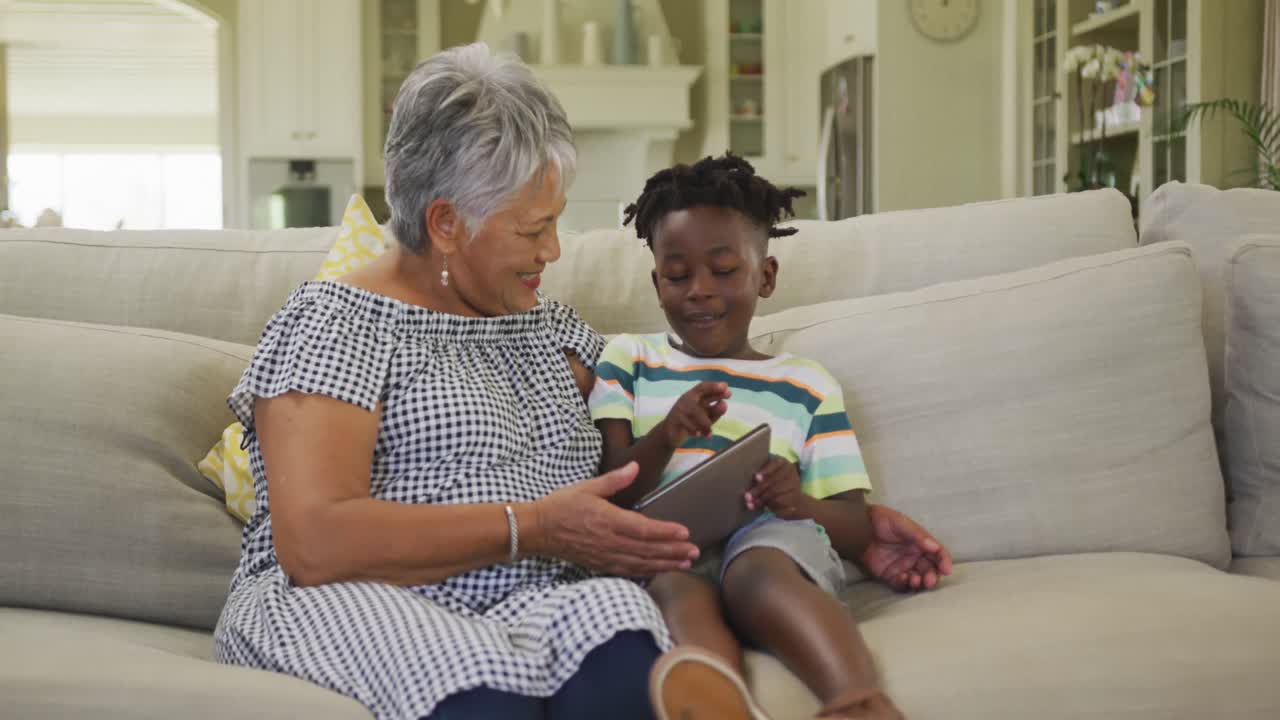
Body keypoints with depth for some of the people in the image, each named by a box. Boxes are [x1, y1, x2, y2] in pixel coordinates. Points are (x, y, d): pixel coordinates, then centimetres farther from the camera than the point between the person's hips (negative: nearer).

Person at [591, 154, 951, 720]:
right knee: (678, 589, -36)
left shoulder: (807, 386, 22)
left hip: (774, 541, 0)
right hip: (661, 550, 0)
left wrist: (802, 503, -10)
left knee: (755, 569, -37)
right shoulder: (627, 360, 22)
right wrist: (667, 435, -12)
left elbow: (856, 530, 14)